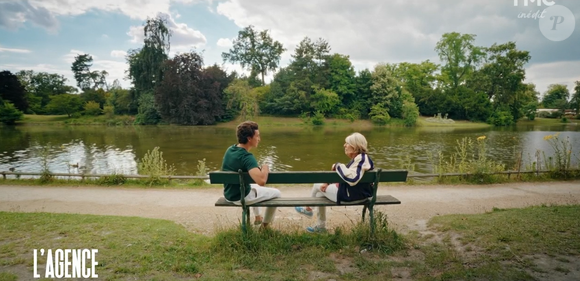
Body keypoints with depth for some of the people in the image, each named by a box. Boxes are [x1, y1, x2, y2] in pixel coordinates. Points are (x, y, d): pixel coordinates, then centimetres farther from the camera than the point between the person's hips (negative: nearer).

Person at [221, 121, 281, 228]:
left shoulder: (230, 149, -3)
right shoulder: (247, 157, -30)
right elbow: (261, 181, -43)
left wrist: (259, 169, 8)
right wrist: (265, 168, -23)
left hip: (229, 194, 8)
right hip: (241, 197, -8)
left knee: (255, 186, 37)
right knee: (276, 193, 12)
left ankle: (258, 217, 49)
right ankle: (264, 225, 26)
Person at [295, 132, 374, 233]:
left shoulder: (361, 159, -25)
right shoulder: (359, 158, 8)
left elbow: (352, 178, -40)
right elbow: (348, 175, 18)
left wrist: (338, 165, -25)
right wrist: (328, 182, 7)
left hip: (350, 195, -10)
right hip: (354, 192, 10)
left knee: (317, 186, 7)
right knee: (320, 193, 19)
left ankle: (308, 209, 35)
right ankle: (320, 225, 27)